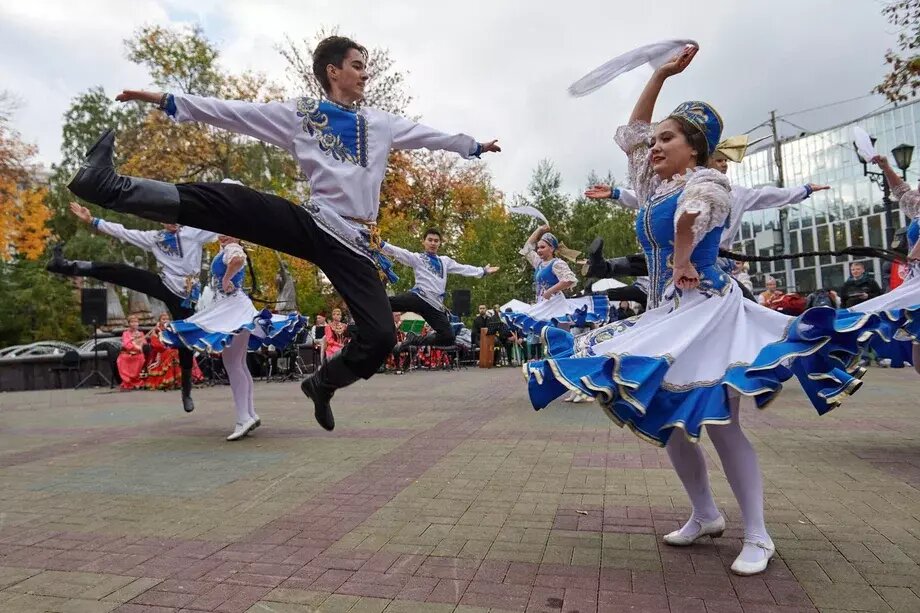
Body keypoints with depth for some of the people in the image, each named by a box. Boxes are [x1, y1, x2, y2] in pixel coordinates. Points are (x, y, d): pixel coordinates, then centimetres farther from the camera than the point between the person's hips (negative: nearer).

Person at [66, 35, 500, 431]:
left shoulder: (381, 123, 20)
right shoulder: (298, 113, 10)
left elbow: (429, 135, 31)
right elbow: (232, 113, 5)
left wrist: (474, 146, 41)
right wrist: (166, 101, -2)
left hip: (353, 243, 2)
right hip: (311, 225, -2)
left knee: (381, 336, -9)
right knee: (226, 201, -25)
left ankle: (322, 384, 17)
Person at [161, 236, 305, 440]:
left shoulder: (232, 248, -12)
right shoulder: (224, 250, 17)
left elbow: (239, 260, -35)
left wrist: (226, 279, -22)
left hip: (233, 308, -10)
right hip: (228, 309, 10)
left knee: (231, 363, -12)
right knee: (238, 364, 10)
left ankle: (243, 419, -12)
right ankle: (250, 414, 15)